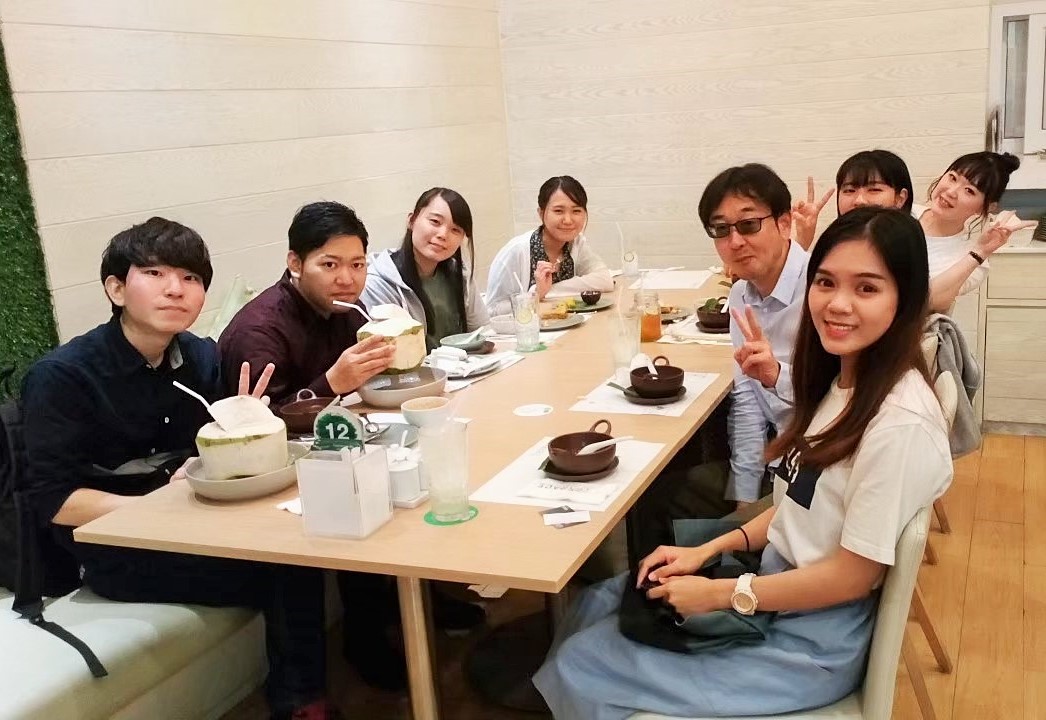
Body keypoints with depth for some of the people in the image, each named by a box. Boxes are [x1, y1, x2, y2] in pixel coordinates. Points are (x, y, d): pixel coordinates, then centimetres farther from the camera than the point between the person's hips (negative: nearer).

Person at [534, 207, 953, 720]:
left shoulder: (901, 424, -27)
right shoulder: (841, 380, 1)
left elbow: (851, 576, -22)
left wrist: (719, 594, -15)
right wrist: (710, 550, 1)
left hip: (812, 641, -8)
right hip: (777, 578, 8)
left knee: (579, 668, -3)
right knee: (598, 604, 11)